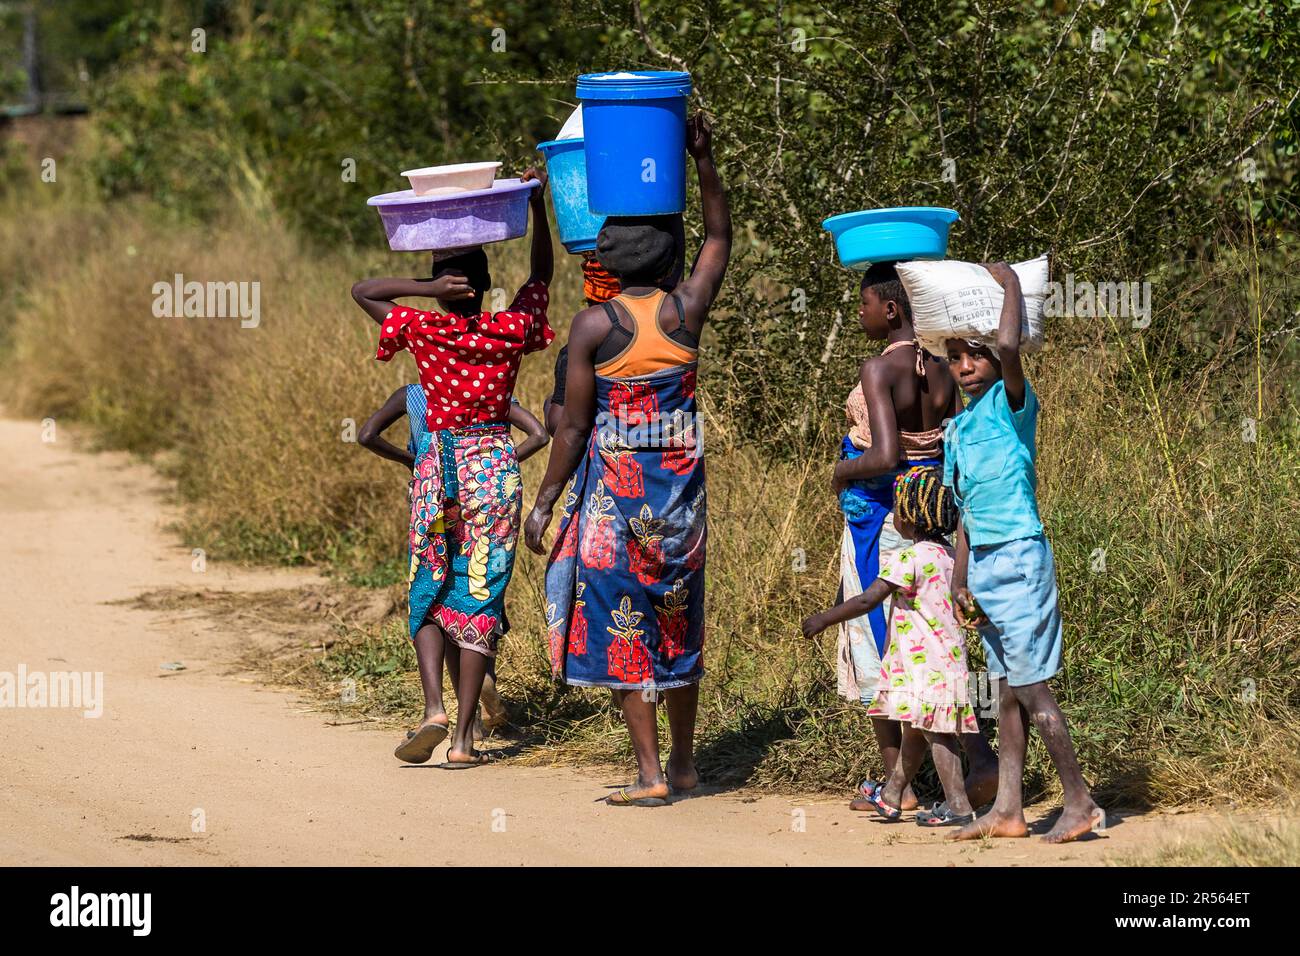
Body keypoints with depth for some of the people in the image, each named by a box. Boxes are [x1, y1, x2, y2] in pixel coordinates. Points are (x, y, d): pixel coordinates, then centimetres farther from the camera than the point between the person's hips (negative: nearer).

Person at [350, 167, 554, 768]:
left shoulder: (423, 331, -8)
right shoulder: (511, 331, -4)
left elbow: (362, 290, 3)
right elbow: (541, 274, 12)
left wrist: (427, 288, -9)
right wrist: (536, 205, 7)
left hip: (437, 466, -1)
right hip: (494, 469, 1)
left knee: (428, 593, 13)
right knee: (479, 597, 2)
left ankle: (434, 707, -8)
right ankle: (464, 737, -1)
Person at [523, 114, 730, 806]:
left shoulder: (595, 325, -12)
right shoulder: (687, 311, -1)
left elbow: (573, 427, -10)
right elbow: (719, 237, 18)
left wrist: (544, 504, -2)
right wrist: (703, 159, 17)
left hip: (614, 487, -4)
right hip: (681, 481, 5)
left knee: (622, 626, 1)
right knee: (677, 621, 16)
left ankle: (650, 774, -2)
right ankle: (684, 762, 24)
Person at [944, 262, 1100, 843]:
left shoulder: (1010, 404, -7)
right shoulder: (956, 430, 15)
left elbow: (1009, 346, -28)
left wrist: (1010, 284, -13)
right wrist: (960, 581, 15)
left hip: (1019, 557, -8)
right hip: (985, 565, 8)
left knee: (1029, 685, -7)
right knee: (1005, 689, 9)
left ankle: (1079, 800, 0)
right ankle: (1008, 810, 11)